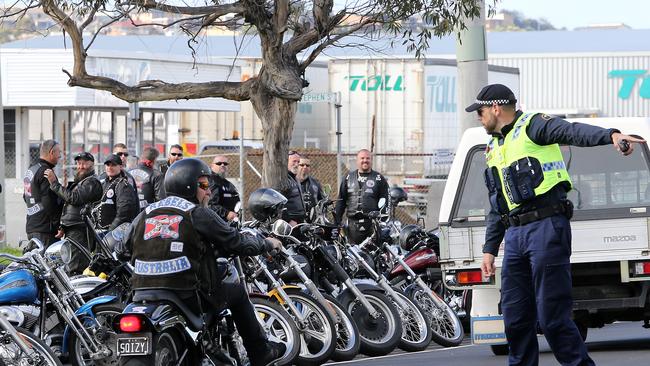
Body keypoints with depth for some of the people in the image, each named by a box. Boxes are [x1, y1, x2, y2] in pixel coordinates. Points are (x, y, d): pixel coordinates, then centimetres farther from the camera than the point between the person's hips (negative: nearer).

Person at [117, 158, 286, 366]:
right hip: (189, 297, -5)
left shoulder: (145, 214, 12)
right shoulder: (198, 214, -3)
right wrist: (268, 244, 18)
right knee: (237, 293, 17)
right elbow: (236, 243, 0)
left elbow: (123, 249, 15)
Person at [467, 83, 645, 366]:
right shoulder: (493, 149, 24)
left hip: (546, 228, -8)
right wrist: (489, 249, 24)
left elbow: (573, 132, -21)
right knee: (515, 319, 7)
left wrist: (611, 136, -39)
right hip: (515, 235, 8)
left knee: (552, 317, -11)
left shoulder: (531, 126, -2)